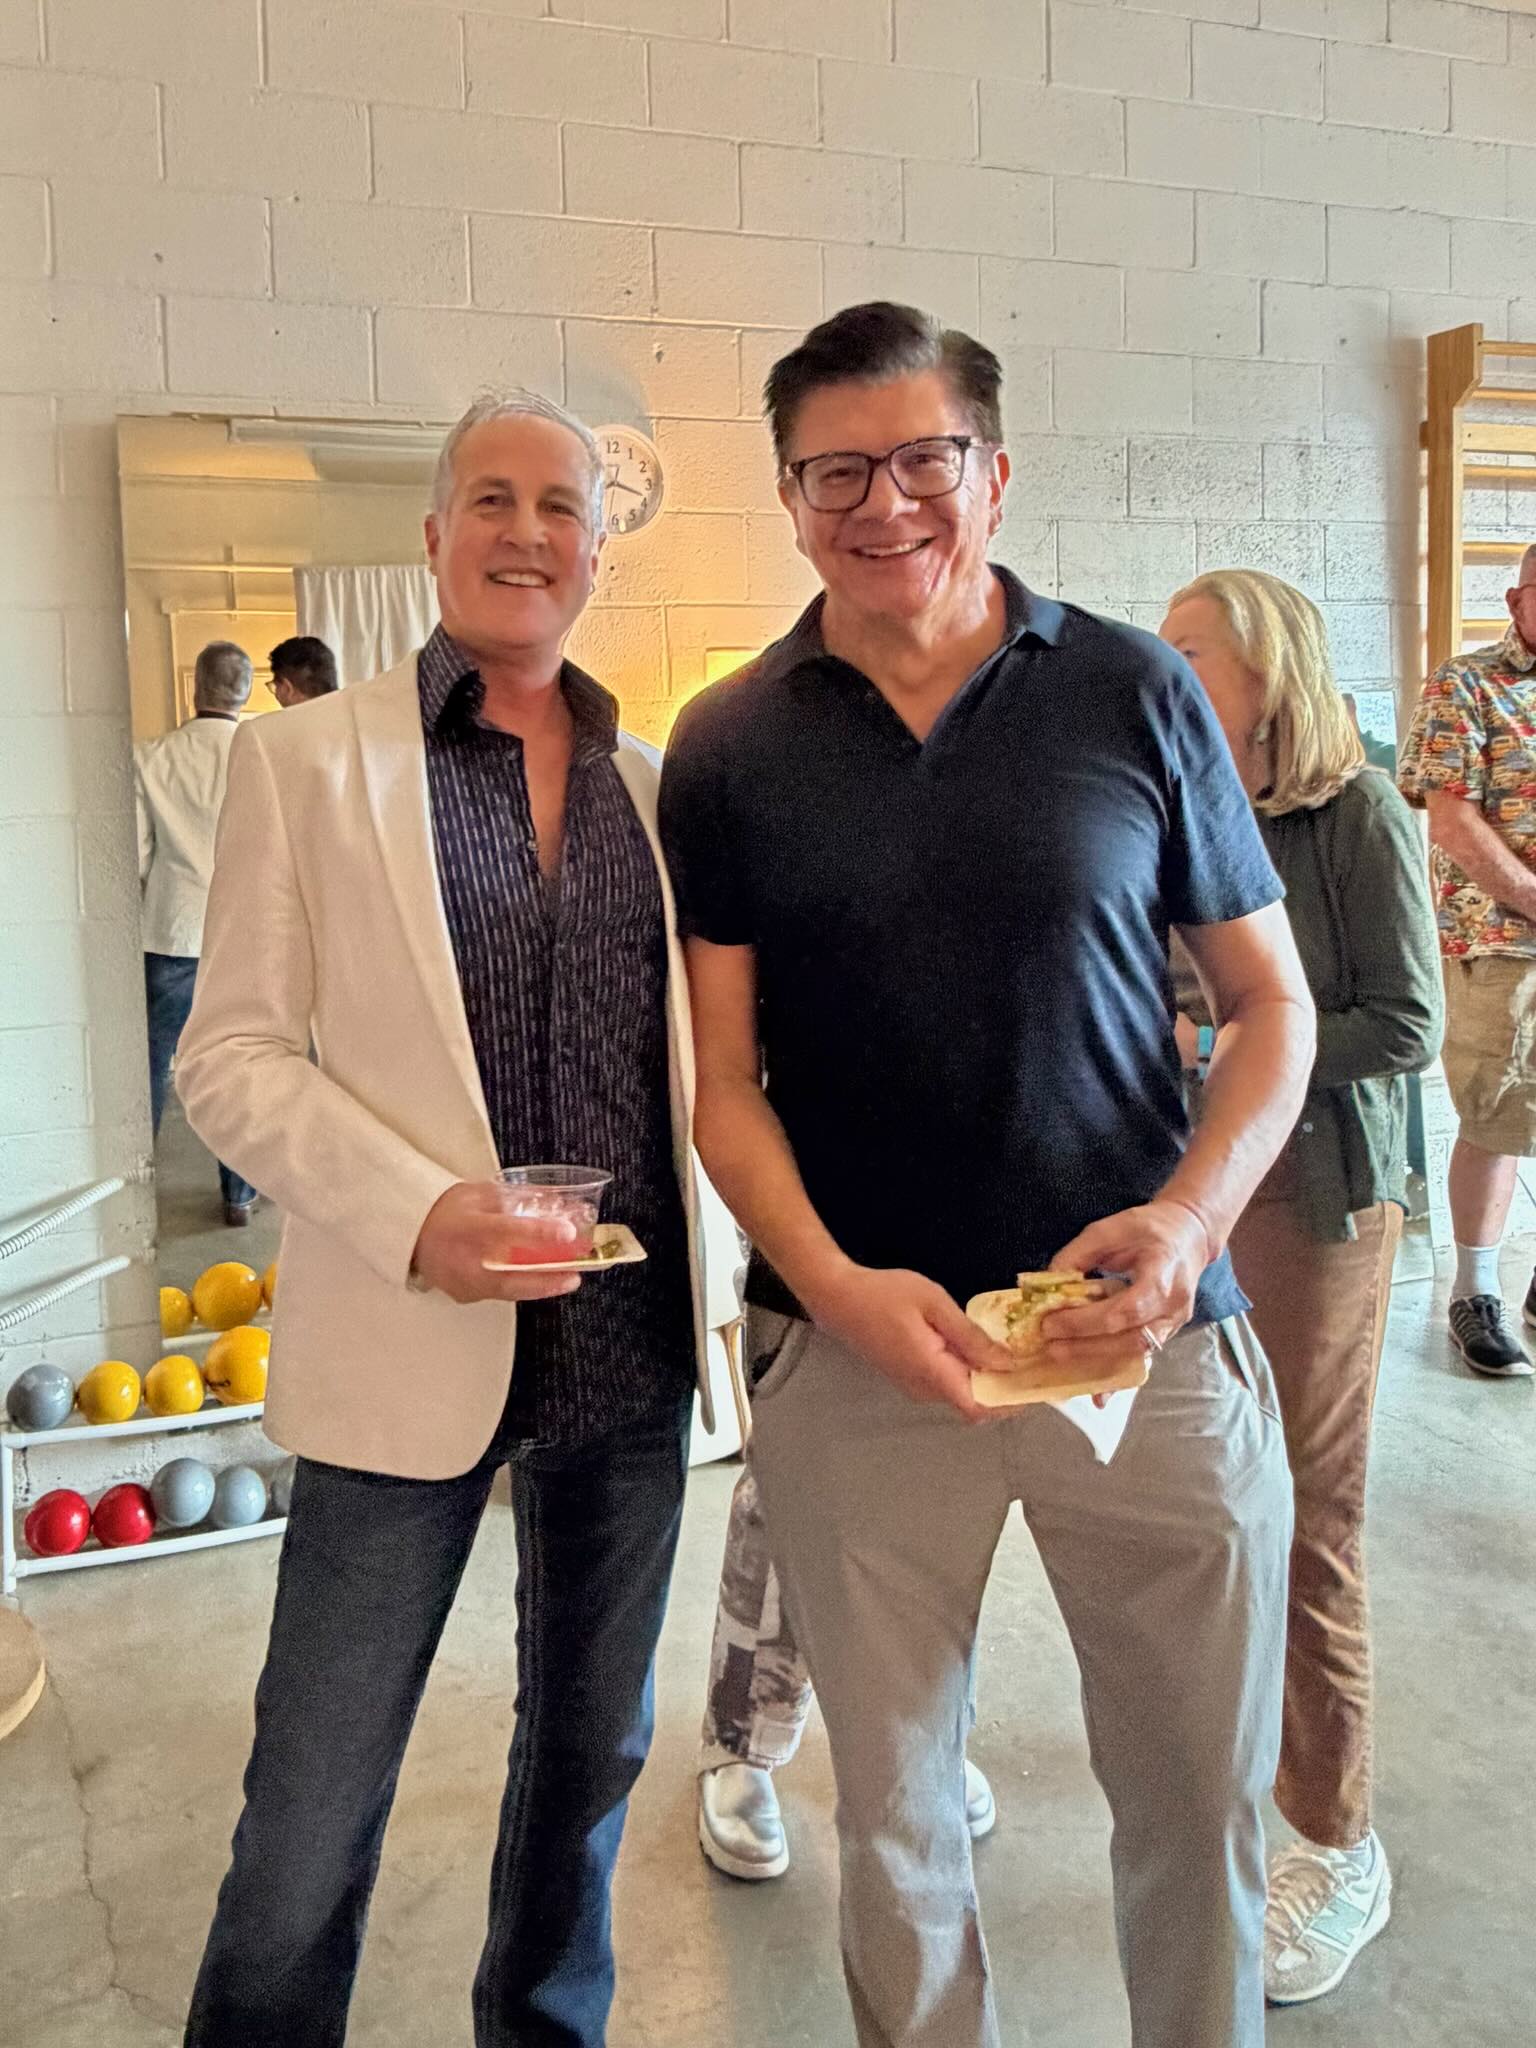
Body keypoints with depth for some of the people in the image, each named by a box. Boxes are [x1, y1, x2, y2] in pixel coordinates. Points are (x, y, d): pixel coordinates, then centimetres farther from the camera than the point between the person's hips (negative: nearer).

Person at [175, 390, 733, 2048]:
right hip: (413, 1345, -4)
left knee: (592, 1753, 21)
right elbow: (228, 1056, -6)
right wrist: (416, 1211, -20)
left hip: (632, 1343, 4)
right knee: (313, 1809, 6)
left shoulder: (653, 782, 7)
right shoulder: (310, 758, -3)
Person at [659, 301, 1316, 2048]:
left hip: (1147, 1339, 0)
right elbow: (722, 1075, 1)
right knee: (894, 1813, 17)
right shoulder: (726, 753, 2)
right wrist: (836, 1285, -15)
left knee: (1201, 1800, 15)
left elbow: (1272, 1003, 4)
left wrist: (1192, 1214, -13)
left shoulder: (1137, 695, 0)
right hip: (858, 1345, 1)